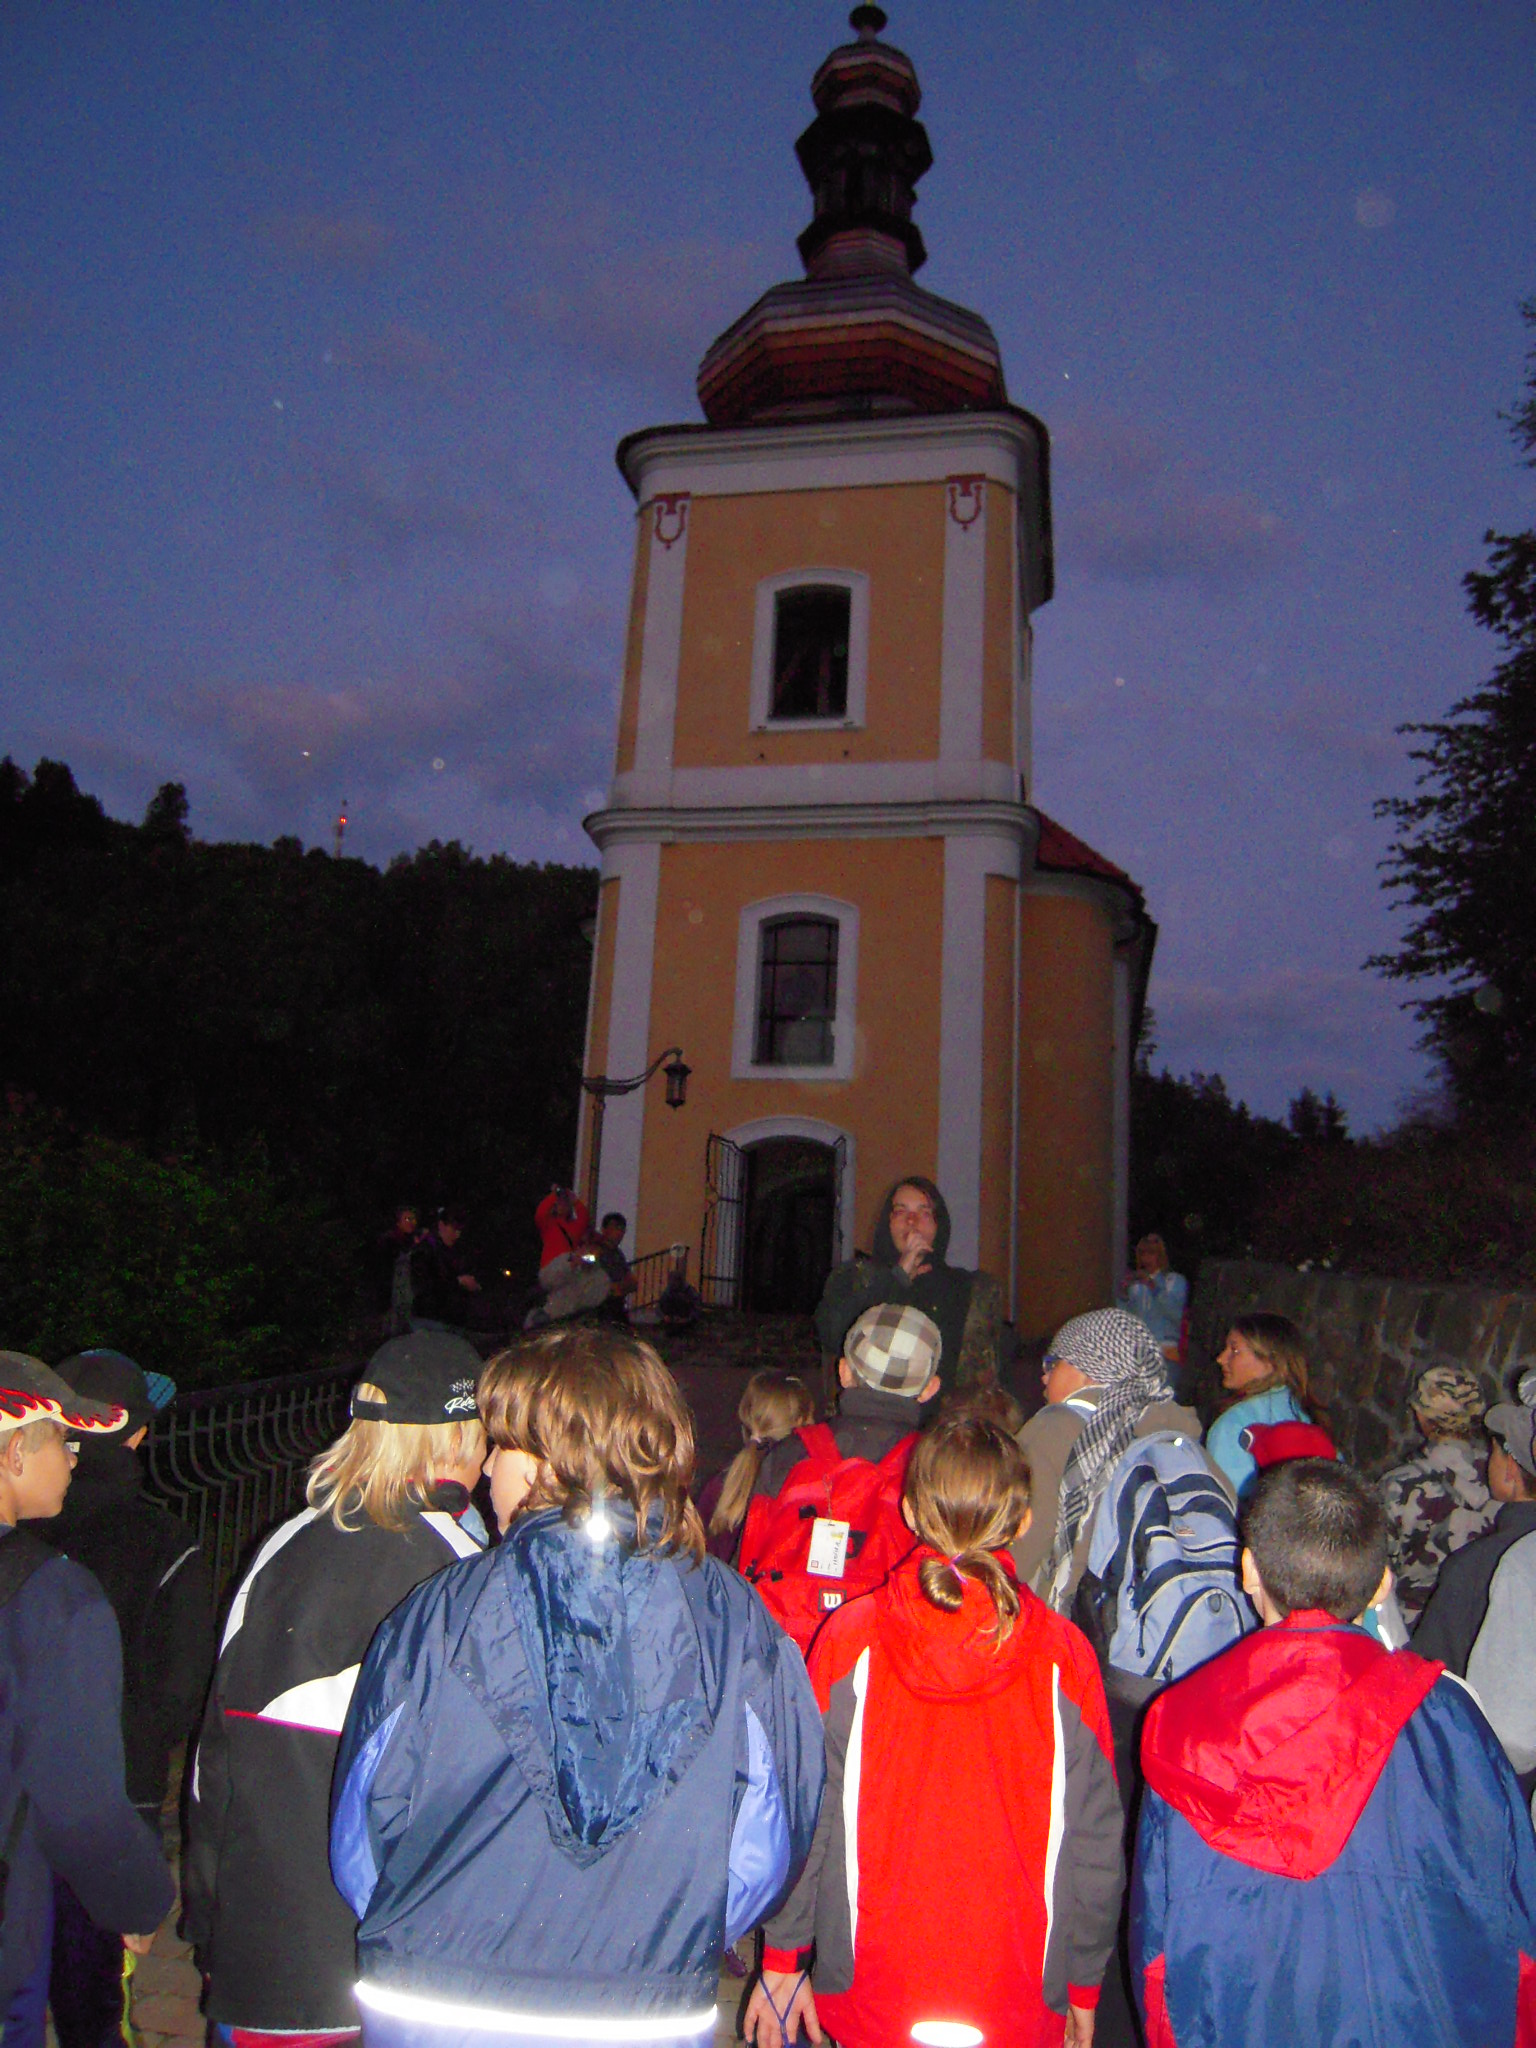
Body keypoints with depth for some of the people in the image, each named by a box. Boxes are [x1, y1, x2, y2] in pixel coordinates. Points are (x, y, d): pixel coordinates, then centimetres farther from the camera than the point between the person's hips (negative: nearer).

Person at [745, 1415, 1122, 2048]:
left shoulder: (849, 1638, -14)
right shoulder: (1064, 1654, -14)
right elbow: (1096, 1837, -6)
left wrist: (782, 1960, 5)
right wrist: (1084, 1987, 8)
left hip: (868, 1995, 0)